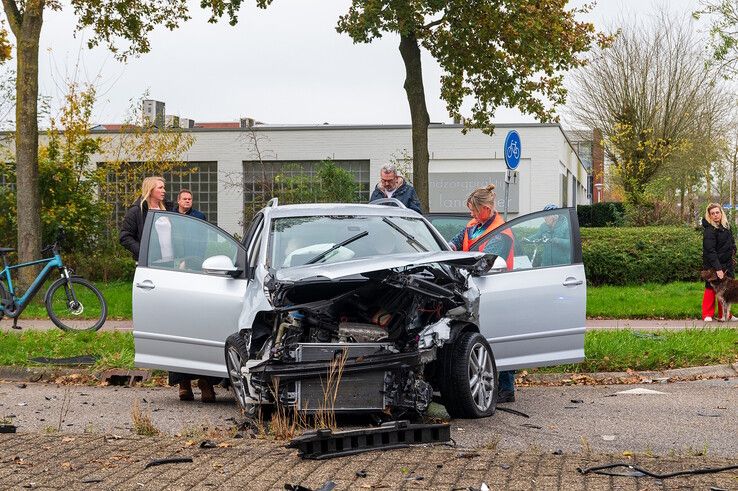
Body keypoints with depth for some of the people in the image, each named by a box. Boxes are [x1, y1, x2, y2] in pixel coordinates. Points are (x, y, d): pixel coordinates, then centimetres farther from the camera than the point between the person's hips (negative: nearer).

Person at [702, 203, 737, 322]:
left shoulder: (725, 226, 8)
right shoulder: (709, 230, -16)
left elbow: (732, 243, 23)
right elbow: (710, 251, -21)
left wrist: (732, 256, 12)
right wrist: (718, 268, -25)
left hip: (727, 264, 7)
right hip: (712, 264, -7)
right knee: (711, 289, -3)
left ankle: (725, 315, 18)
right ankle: (708, 315, 5)